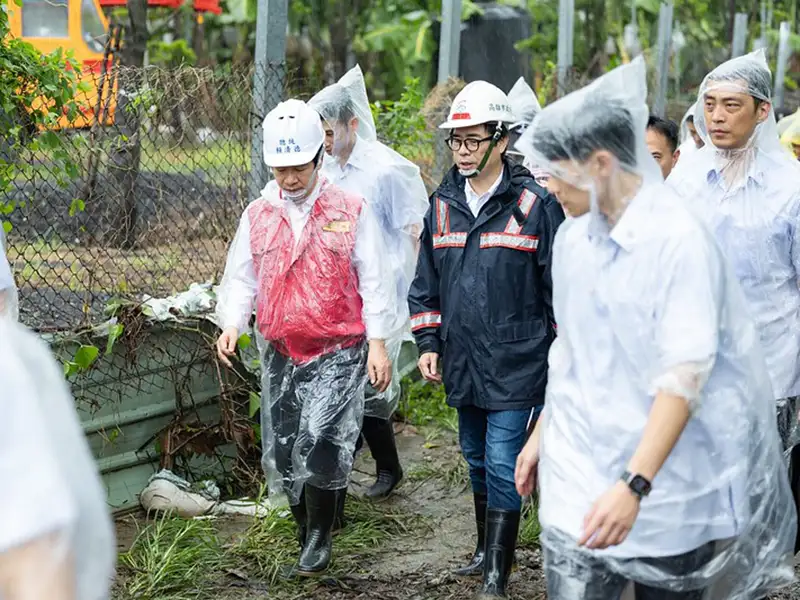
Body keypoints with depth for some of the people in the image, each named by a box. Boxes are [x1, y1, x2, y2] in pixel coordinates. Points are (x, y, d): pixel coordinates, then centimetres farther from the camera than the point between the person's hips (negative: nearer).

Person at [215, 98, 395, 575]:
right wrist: (231, 325, -9)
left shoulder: (352, 212, -3)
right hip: (280, 352, 4)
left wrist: (378, 342, -6)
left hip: (338, 350, -4)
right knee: (283, 452, 7)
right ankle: (308, 533, 24)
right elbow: (241, 278, 9)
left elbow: (372, 281, -1)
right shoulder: (258, 215, 6)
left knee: (321, 442, -17)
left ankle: (320, 537, 0)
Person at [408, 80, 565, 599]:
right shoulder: (444, 203, 8)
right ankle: (488, 550, 34)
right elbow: (426, 282, 16)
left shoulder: (535, 203, -9)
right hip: (463, 362, 6)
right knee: (478, 462, 18)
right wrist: (427, 342, 10)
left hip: (516, 362, -6)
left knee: (503, 466, -7)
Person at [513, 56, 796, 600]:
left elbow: (684, 377, -21)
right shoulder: (572, 236, 5)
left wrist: (635, 485, -28)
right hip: (577, 479, 5)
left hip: (663, 485, -5)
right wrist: (541, 434, 20)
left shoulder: (679, 239, -16)